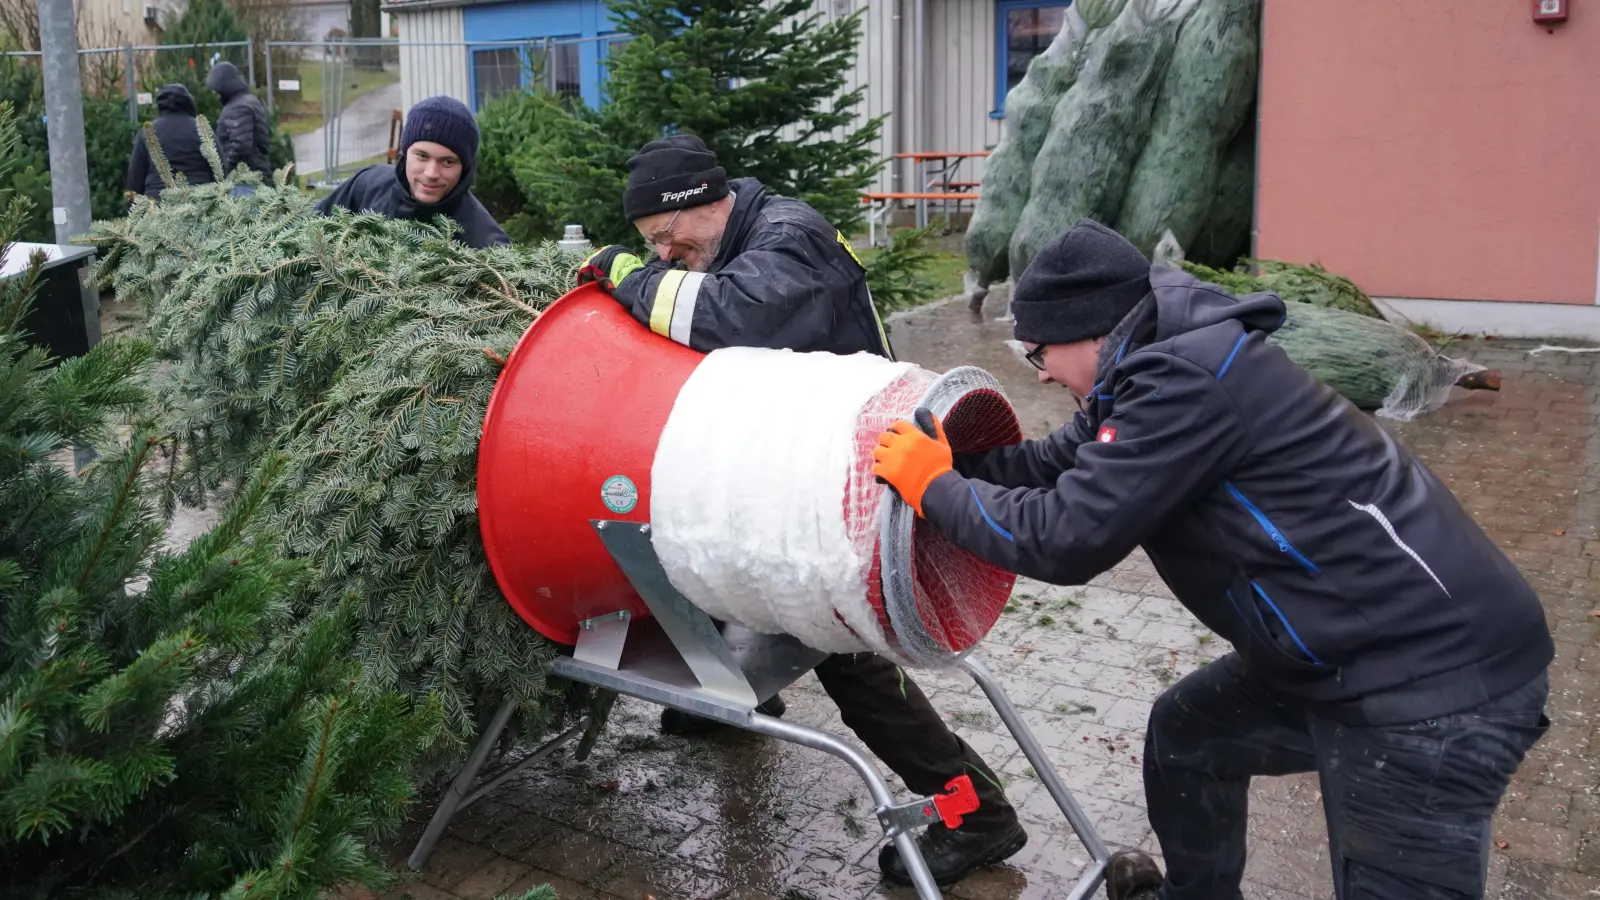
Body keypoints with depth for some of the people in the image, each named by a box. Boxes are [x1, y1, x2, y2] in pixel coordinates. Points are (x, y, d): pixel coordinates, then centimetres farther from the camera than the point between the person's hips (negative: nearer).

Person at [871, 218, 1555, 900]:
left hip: (1434, 681, -10)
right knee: (1185, 734, 23)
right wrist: (953, 463, 9)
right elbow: (1062, 463, 17)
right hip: (1347, 652, 11)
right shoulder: (1166, 363, 8)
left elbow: (1065, 537, -22)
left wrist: (933, 489, -9)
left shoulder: (1183, 381, -22)